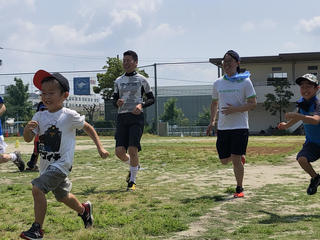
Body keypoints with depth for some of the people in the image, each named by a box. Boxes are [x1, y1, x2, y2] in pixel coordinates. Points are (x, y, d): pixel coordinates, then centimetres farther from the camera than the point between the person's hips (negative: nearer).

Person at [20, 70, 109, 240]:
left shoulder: (69, 116, -11)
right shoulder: (39, 116, 1)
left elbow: (88, 128, 2)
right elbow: (28, 139, -3)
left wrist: (100, 148, 0)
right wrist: (28, 128, -25)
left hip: (61, 164, -6)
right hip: (46, 165, 7)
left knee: (37, 188, -23)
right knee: (62, 196, 25)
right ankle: (83, 209, 54)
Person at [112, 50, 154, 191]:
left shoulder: (141, 80, 4)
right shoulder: (118, 81, 14)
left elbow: (151, 99, 8)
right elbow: (114, 101, 19)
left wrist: (141, 105, -11)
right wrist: (117, 103, -5)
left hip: (136, 117, -4)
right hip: (122, 117, 4)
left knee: (132, 149, -14)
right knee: (119, 151, -4)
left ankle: (132, 181, 1)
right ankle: (134, 166, 29)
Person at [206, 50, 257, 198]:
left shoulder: (245, 81, -3)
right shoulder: (218, 83, 10)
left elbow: (253, 103, -6)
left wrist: (235, 109, -19)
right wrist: (212, 121, 12)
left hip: (240, 126, -5)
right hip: (222, 127, 5)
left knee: (236, 159, -10)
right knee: (224, 160, 8)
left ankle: (239, 189, 5)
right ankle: (240, 156, 41)